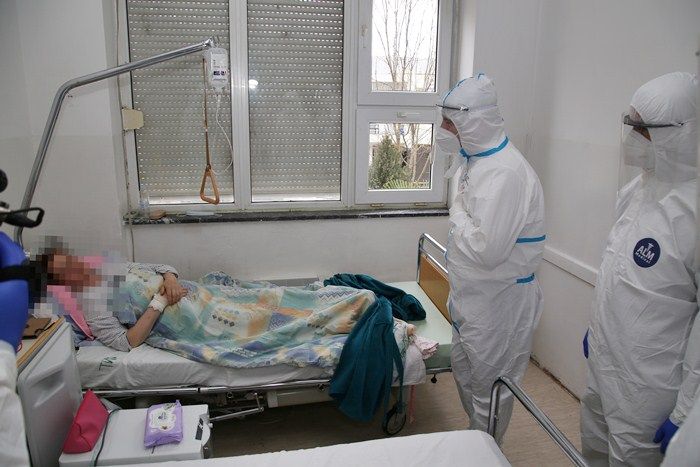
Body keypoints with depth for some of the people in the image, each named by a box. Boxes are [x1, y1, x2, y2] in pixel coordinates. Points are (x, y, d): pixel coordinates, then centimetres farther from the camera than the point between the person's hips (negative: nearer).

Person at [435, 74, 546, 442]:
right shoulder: (477, 160, 6)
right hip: (472, 295, 10)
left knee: (489, 385, 9)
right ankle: (477, 437, 46)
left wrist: (457, 215, -15)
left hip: (498, 301, -10)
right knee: (464, 371, 24)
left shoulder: (505, 173, -26)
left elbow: (486, 250, -31)